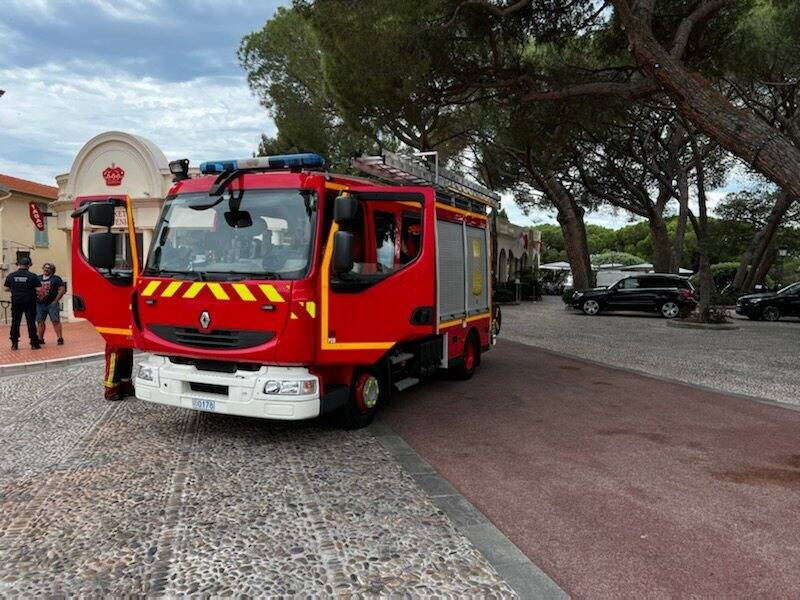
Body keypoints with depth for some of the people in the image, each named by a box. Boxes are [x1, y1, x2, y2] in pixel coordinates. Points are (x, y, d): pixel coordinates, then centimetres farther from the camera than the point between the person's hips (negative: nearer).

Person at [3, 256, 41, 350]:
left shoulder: (11, 276, 0)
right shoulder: (32, 276, -9)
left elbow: (6, 289, 7)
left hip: (16, 302, 2)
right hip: (29, 302, -2)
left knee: (15, 322, 10)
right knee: (31, 322, 2)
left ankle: (14, 344, 12)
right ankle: (34, 343, 3)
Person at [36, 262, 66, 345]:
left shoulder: (56, 278, 1)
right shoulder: (38, 278, 13)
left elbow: (62, 289, -4)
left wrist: (56, 300, -9)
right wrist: (35, 299, 5)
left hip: (52, 303, -5)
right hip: (40, 304, 5)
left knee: (56, 321, -8)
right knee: (40, 322, 9)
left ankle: (60, 338, -6)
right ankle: (40, 339, 18)